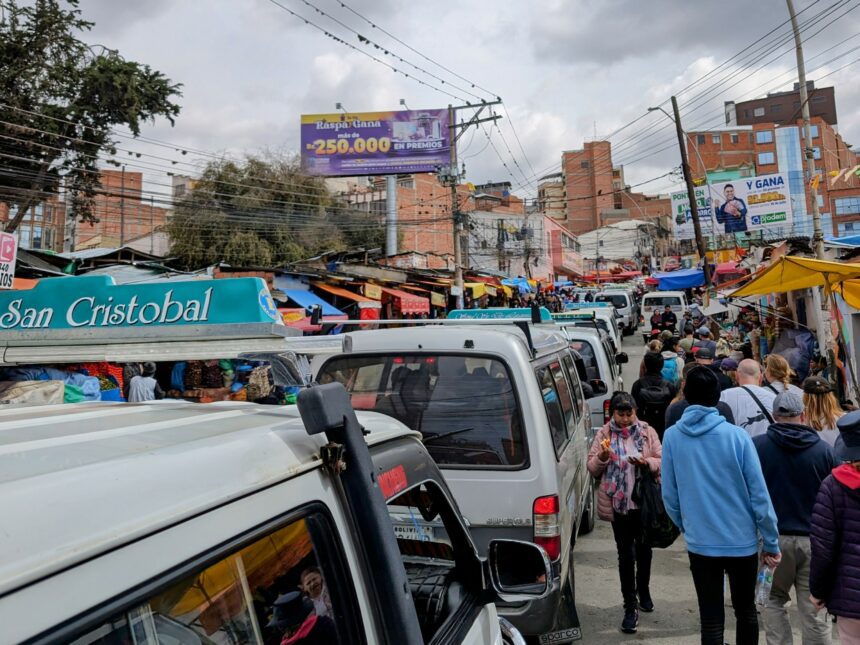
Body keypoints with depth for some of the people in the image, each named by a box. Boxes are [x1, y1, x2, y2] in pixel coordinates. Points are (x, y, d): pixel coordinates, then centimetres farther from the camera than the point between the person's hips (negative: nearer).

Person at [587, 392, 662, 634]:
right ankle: (630, 607, 11)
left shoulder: (647, 432, 0)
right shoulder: (604, 434, -1)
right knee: (625, 554, 1)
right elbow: (592, 469, 0)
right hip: (618, 503, -1)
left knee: (644, 549, 18)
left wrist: (646, 462, -20)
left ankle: (643, 592, 42)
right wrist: (602, 457, -20)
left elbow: (662, 462, -1)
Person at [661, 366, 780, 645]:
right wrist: (771, 542, 1)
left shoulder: (672, 437, -9)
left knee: (711, 620, 10)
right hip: (742, 541, 0)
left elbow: (669, 496, -2)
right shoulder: (737, 435, -15)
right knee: (746, 611, 21)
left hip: (700, 544, 0)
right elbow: (759, 496, -10)